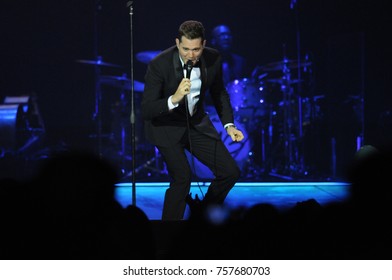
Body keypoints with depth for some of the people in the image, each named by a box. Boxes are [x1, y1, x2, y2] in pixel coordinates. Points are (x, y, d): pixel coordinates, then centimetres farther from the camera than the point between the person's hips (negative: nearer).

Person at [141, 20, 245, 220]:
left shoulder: (213, 59, -12)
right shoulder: (159, 65, -26)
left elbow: (219, 93, 8)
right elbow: (145, 110, -26)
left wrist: (229, 125, -2)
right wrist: (174, 99, -42)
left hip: (196, 122, 5)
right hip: (165, 124, -5)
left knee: (230, 172, -1)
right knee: (182, 177, -23)